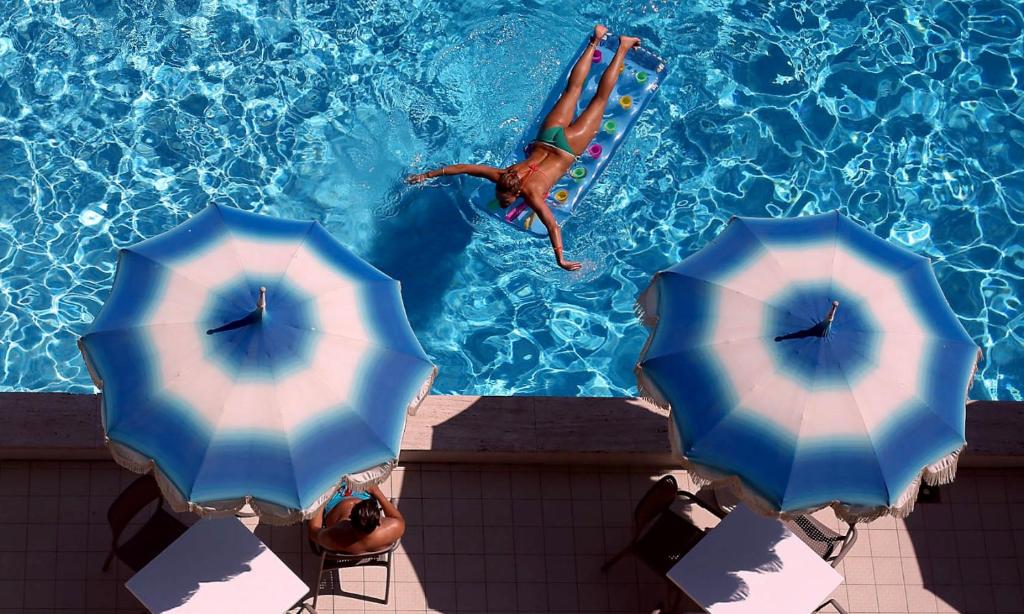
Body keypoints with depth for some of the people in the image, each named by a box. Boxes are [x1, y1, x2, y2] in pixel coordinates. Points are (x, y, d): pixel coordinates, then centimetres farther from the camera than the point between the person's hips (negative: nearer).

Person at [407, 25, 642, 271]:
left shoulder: (532, 195, -33)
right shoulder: (501, 177, -21)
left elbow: (553, 227, -42)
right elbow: (464, 167, -18)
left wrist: (560, 260, -48)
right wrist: (428, 174, -18)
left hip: (567, 147, -3)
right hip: (547, 139, 4)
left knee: (600, 98, 14)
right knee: (574, 88, 23)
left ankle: (623, 47, 25)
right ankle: (596, 40, 37)